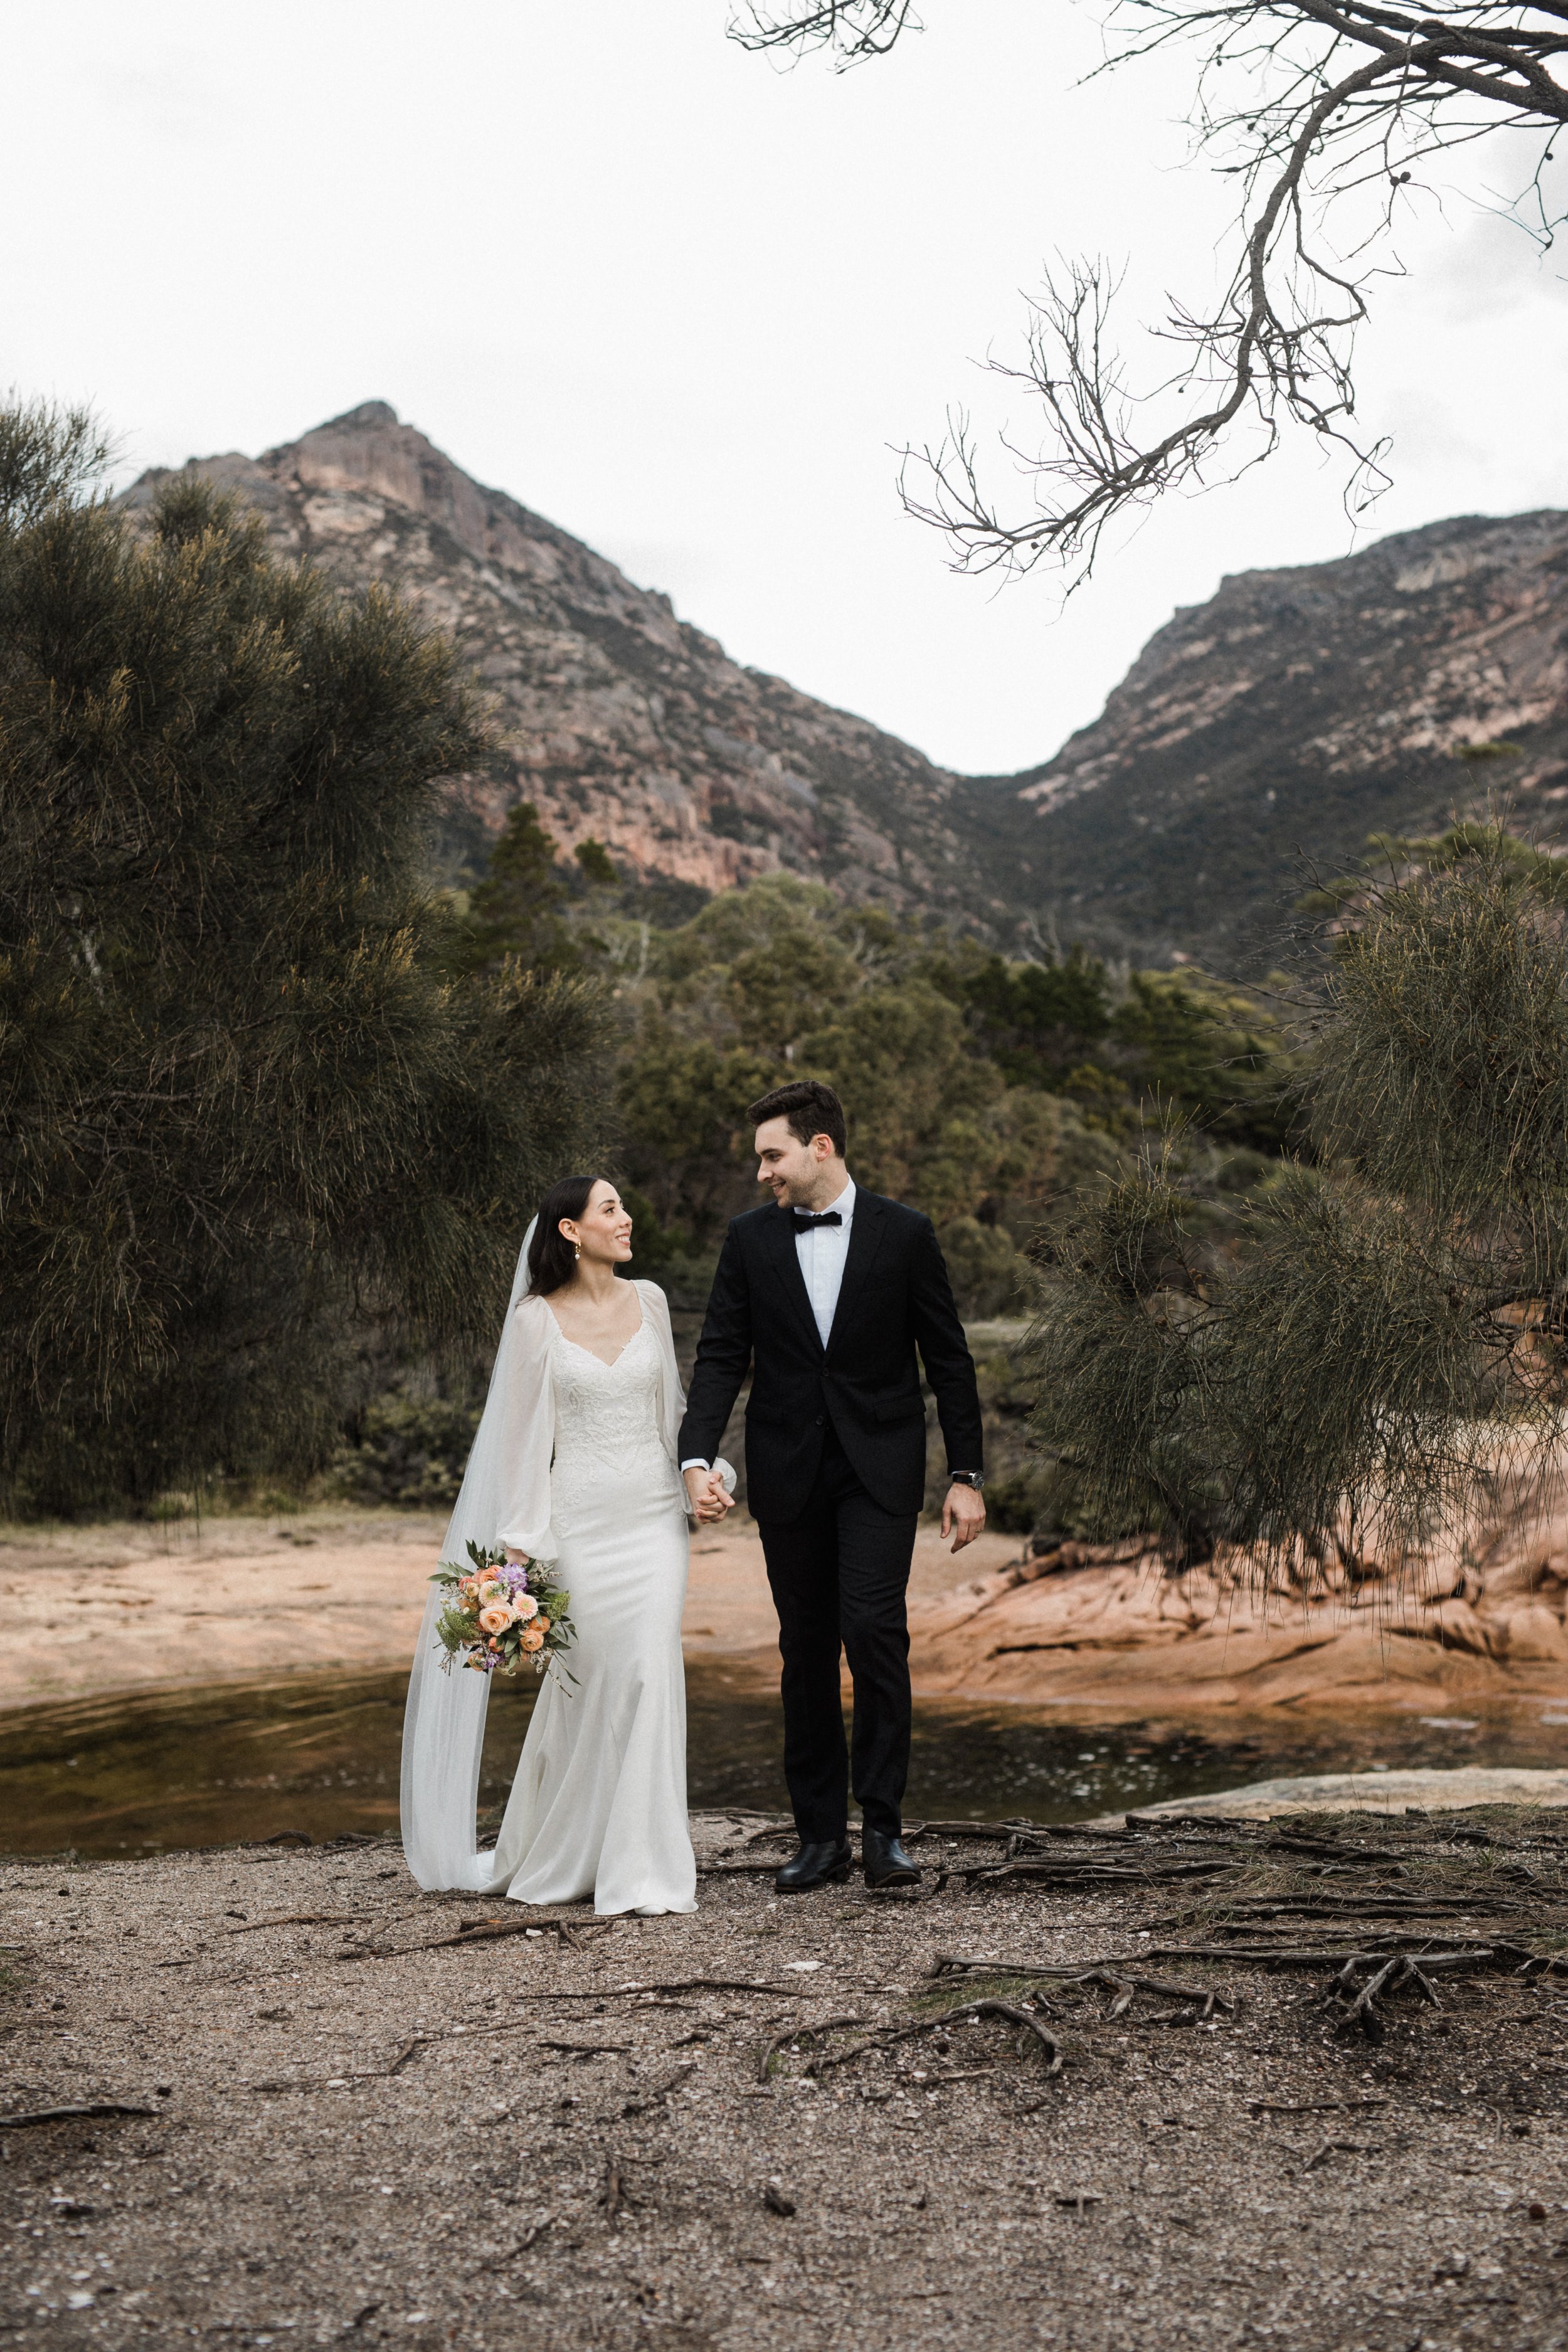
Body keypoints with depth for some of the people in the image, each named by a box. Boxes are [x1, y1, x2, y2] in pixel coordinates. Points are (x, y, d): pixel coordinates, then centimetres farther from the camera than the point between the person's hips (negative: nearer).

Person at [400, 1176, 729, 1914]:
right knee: (590, 1676, 2)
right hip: (580, 1516, -3)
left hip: (655, 1512, 3)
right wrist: (520, 1544, -7)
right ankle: (559, 1859, 23)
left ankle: (643, 1868, 3)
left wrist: (701, 1481, 8)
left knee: (653, 1671, -5)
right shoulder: (537, 1319, -3)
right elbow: (525, 1435, -3)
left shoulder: (649, 1300, 8)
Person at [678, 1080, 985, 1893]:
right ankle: (821, 1834, 17)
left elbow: (948, 1361, 1)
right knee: (805, 1649, 7)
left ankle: (882, 1827, -1)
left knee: (873, 1629, -14)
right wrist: (697, 1459, -14)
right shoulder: (750, 1239, 2)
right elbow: (721, 1358, 0)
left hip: (878, 1467, -2)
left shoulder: (904, 1234, -3)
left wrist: (965, 1476, -1)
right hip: (788, 1473, 2)